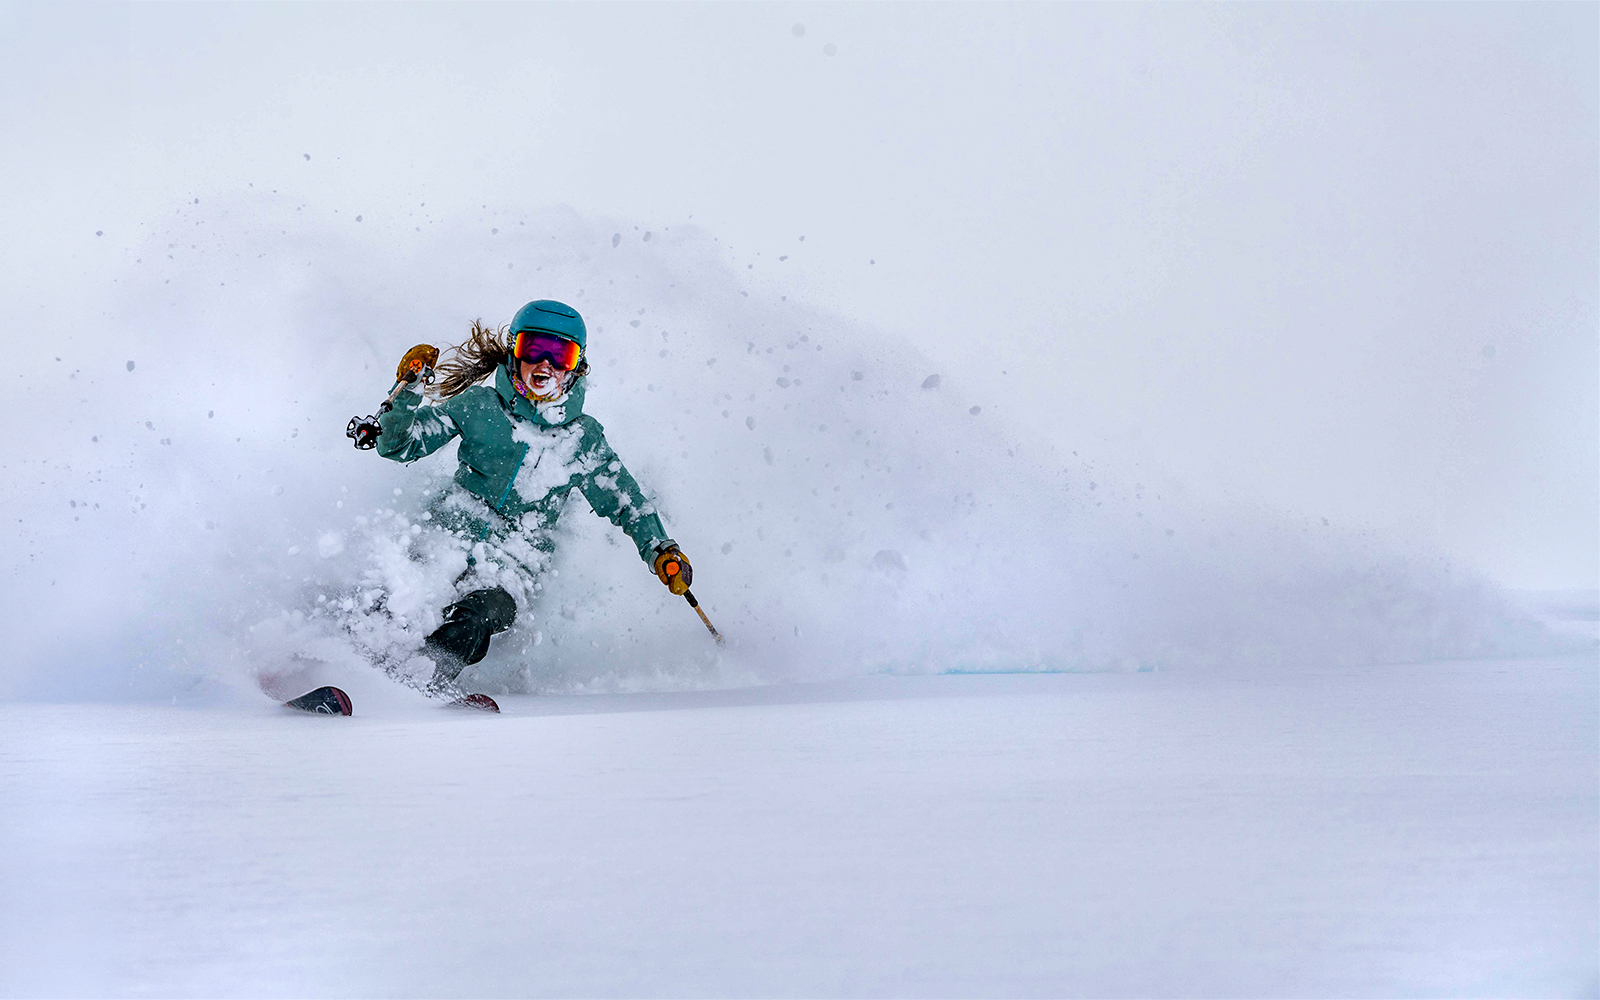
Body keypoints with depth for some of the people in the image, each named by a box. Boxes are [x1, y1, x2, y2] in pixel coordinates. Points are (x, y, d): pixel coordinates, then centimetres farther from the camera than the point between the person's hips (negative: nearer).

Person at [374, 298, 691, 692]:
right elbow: (399, 445, 7)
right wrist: (409, 388, -8)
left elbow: (626, 502, 18)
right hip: (450, 537, 1)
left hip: (515, 563, -1)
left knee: (472, 622, -34)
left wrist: (660, 549, 3)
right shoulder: (480, 406, 7)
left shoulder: (583, 439, 11)